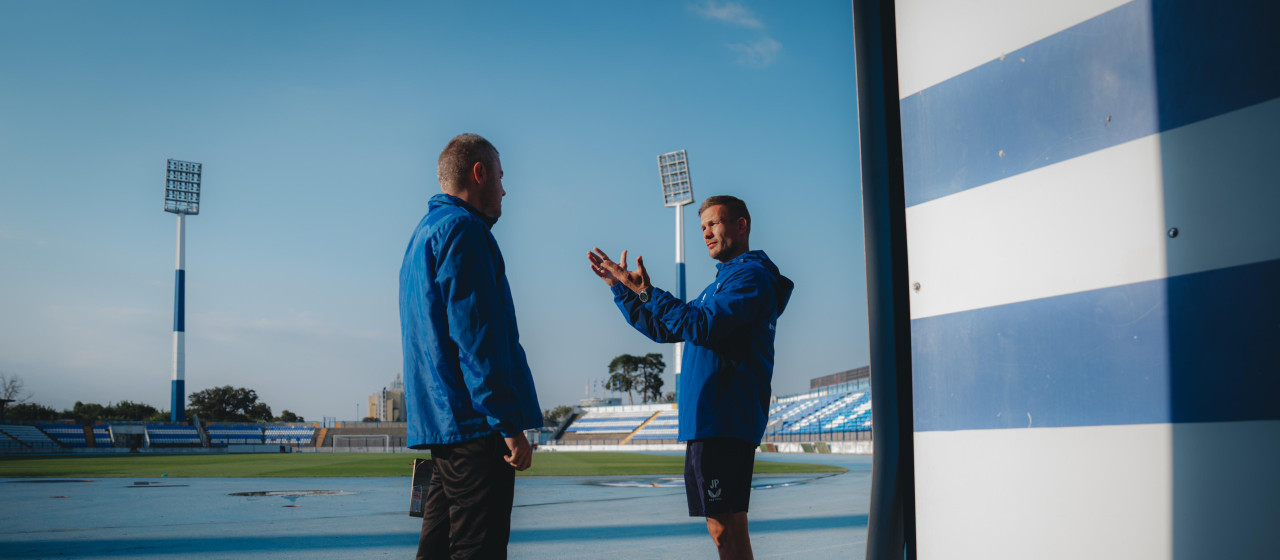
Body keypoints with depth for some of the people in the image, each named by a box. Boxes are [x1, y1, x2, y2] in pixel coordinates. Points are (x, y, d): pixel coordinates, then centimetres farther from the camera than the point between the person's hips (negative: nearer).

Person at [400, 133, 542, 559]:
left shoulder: (426, 232, 23)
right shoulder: (462, 228, -10)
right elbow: (476, 338, -18)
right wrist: (510, 424, -19)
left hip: (439, 424, 10)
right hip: (475, 425, -10)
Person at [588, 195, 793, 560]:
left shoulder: (752, 276, -6)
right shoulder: (723, 282, 26)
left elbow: (702, 326, -20)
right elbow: (663, 328, 28)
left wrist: (646, 292, -18)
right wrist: (620, 286, 22)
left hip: (724, 421, -10)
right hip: (706, 421, 10)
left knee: (726, 530, -12)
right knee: (725, 530, 11)